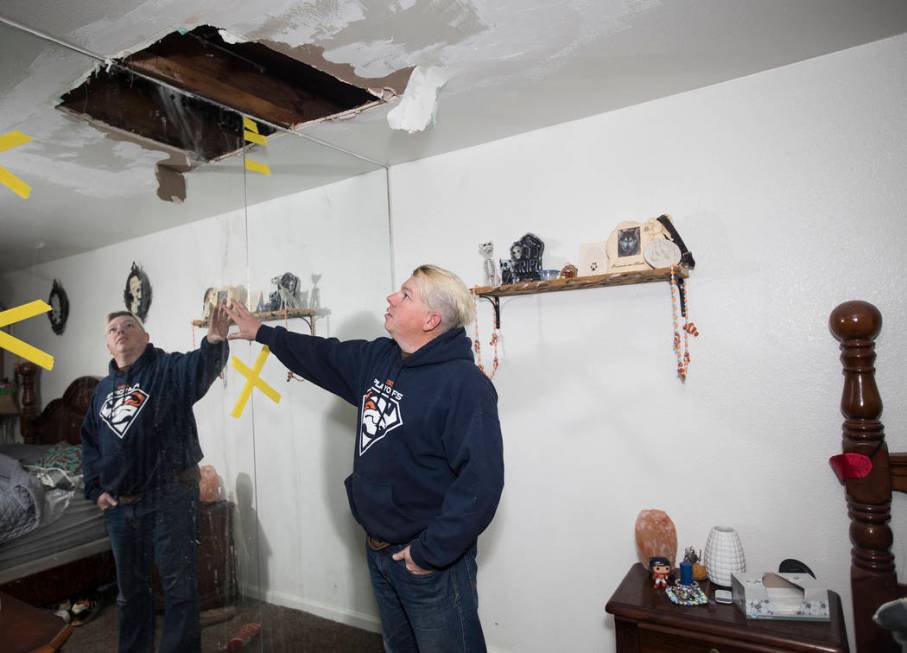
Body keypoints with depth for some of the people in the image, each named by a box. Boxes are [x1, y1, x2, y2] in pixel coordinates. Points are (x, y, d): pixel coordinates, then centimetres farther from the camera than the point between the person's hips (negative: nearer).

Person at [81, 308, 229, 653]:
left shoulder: (169, 369, -8)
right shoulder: (103, 388, 13)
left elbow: (202, 368, -31)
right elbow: (89, 441, 20)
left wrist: (214, 343, -53)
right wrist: (95, 488, 9)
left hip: (170, 497, -6)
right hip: (119, 506, 7)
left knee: (178, 586, 3)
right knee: (129, 587, 22)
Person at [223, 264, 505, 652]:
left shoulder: (464, 384, -25)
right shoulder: (376, 358, 0)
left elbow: (480, 482, -28)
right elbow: (321, 355, 17)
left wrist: (431, 553, -23)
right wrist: (261, 332, 23)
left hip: (431, 560, -8)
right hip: (377, 549, 8)